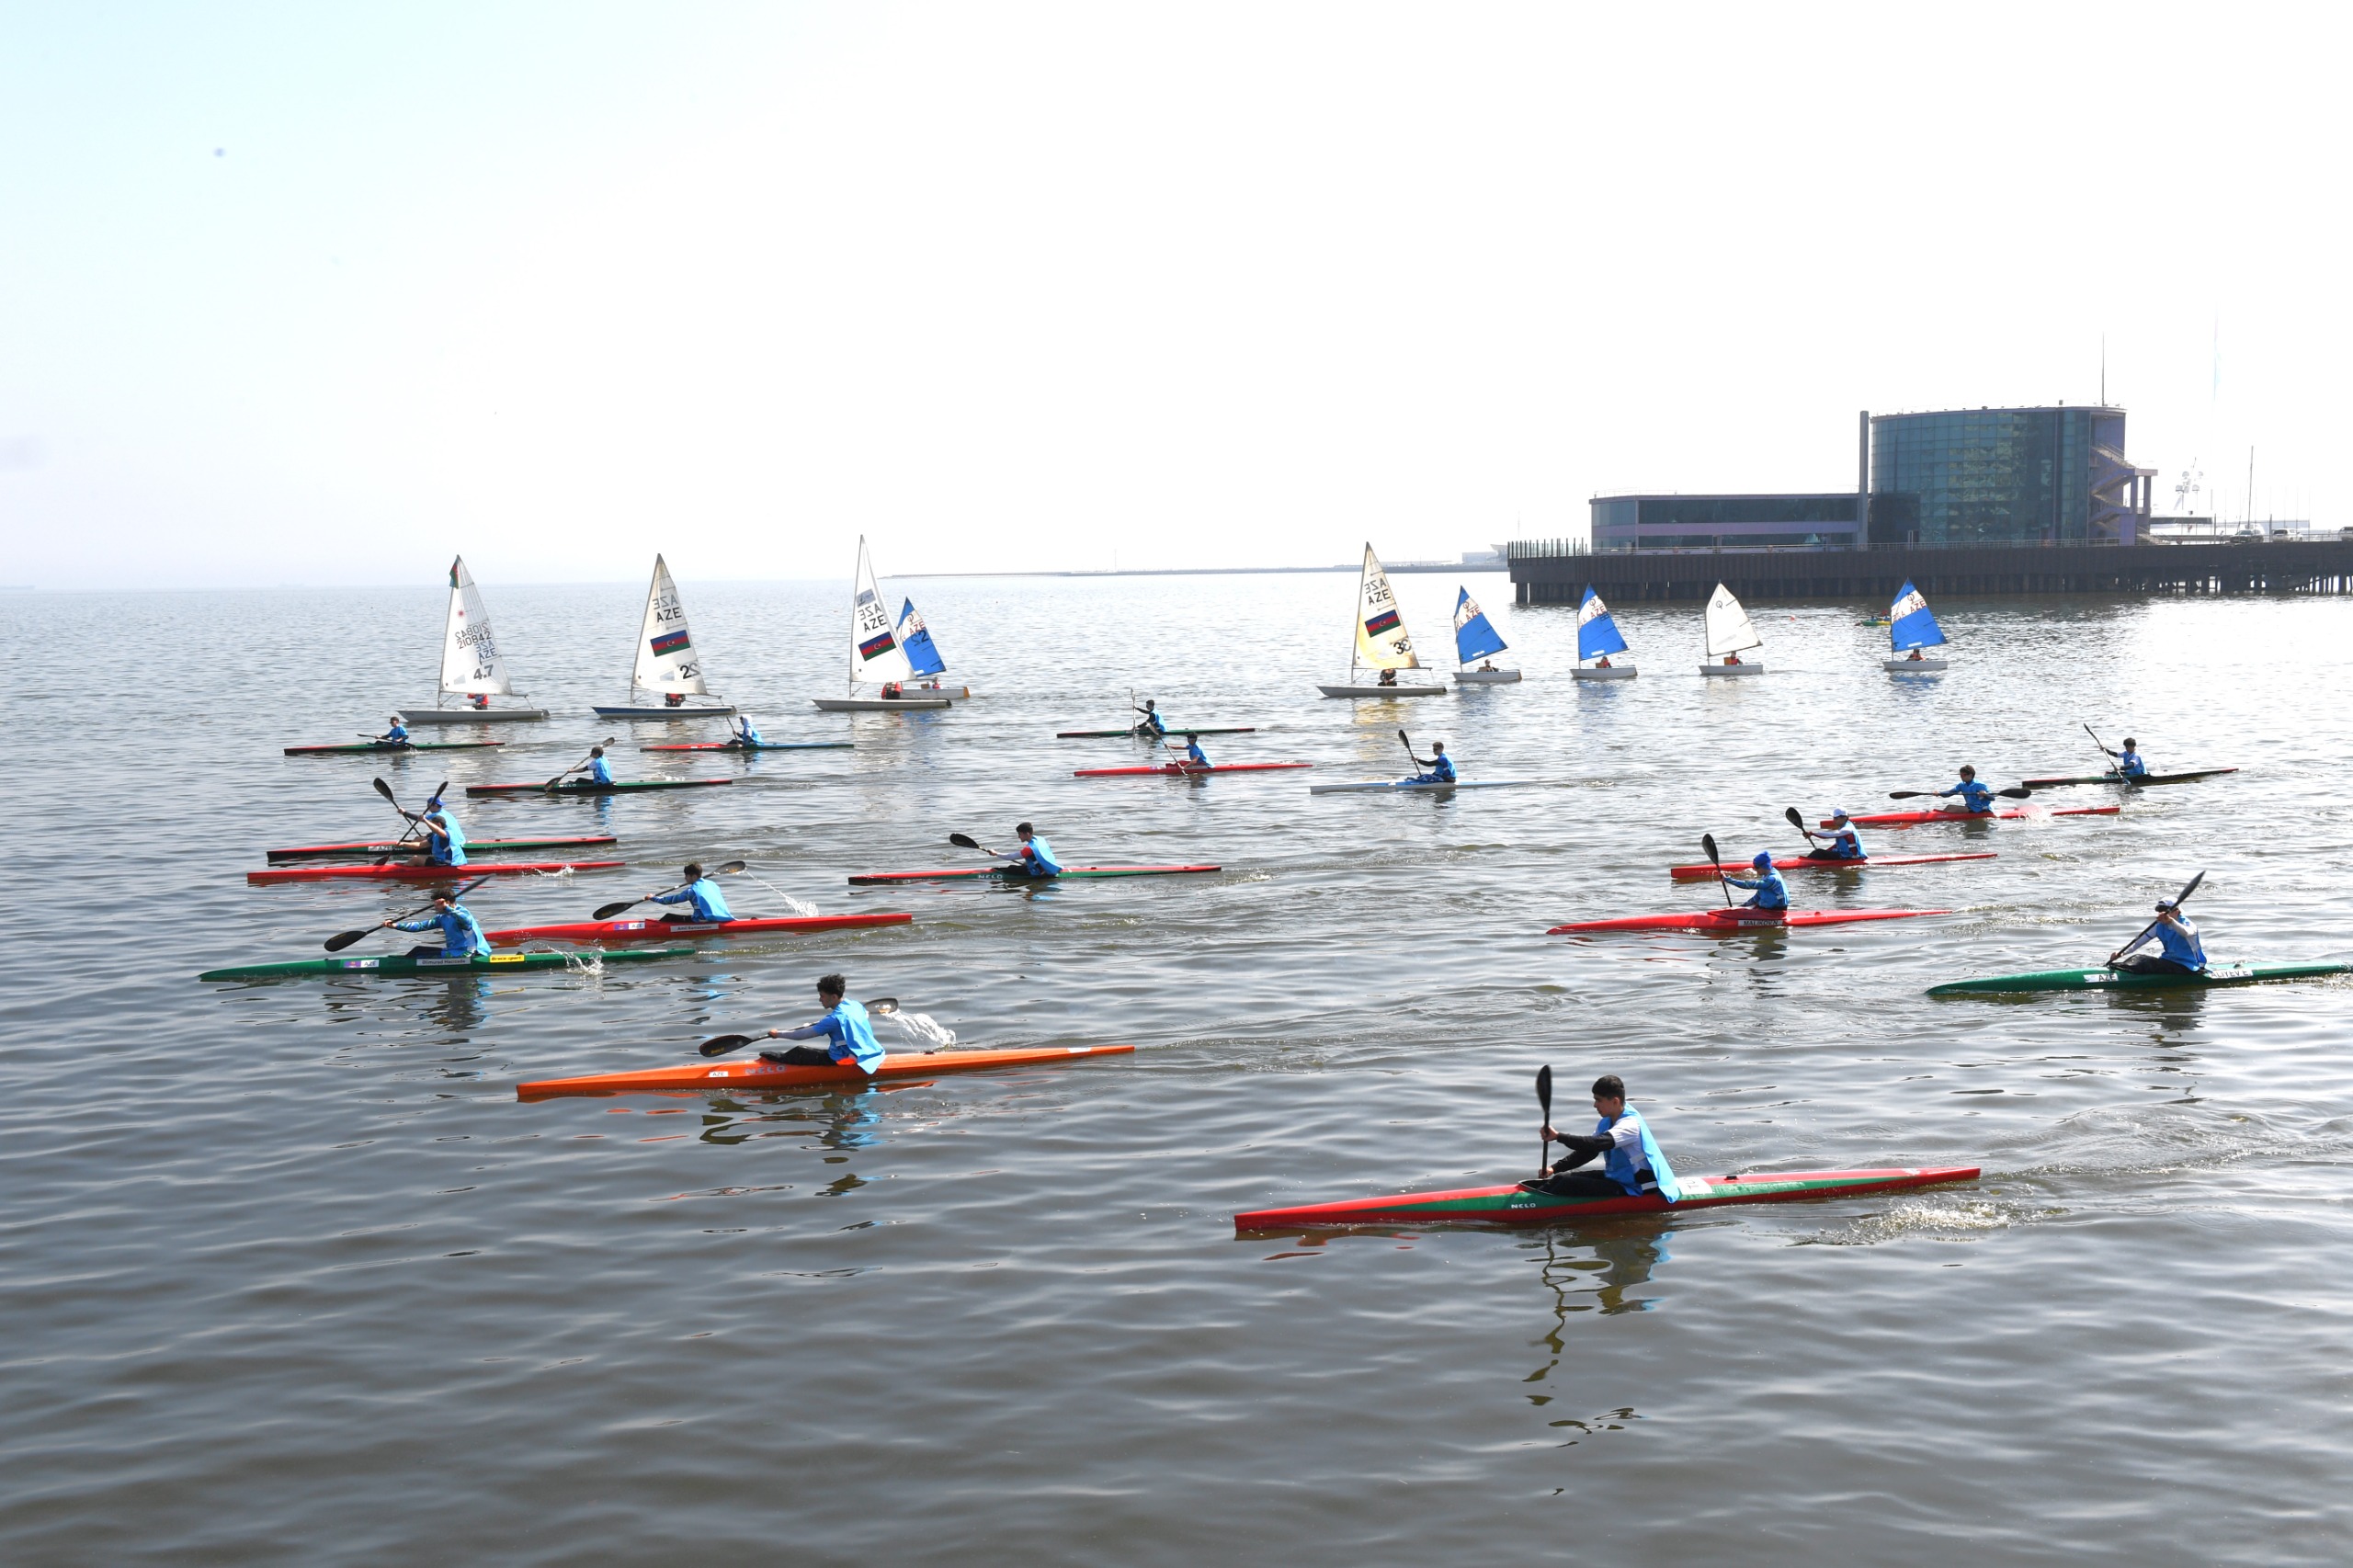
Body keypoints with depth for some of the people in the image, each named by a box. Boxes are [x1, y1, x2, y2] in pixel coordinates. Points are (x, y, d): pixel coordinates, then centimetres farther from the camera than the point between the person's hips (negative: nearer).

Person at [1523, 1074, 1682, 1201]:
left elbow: (1596, 1144, -37)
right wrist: (1554, 1168, -1)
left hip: (1631, 1190, -10)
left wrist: (1558, 1137, -39)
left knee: (1567, 1184, -21)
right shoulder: (1606, 1123, 8)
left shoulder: (1630, 1125, -23)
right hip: (1615, 1177, 10)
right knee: (1564, 1177, 1)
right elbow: (1586, 1152, 10)